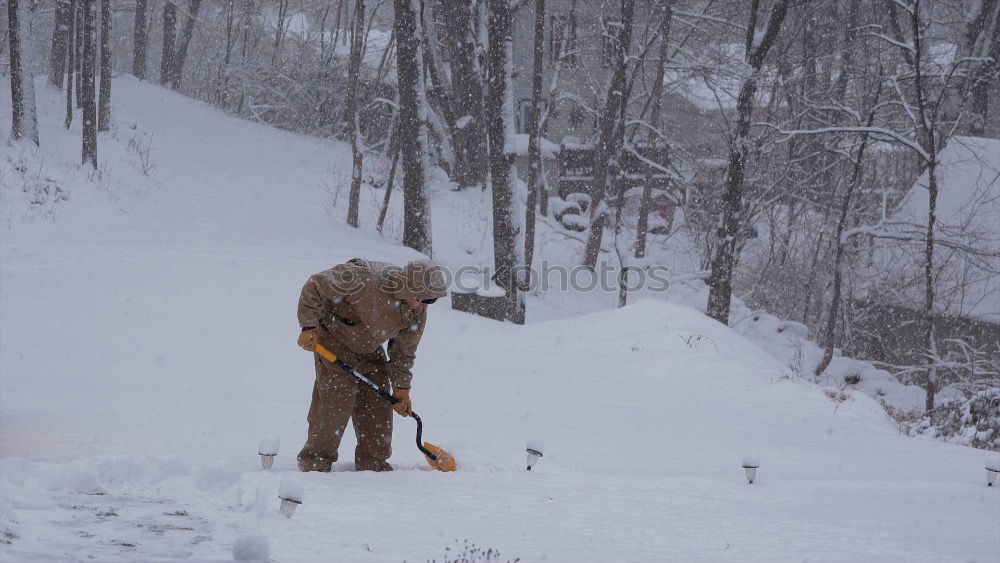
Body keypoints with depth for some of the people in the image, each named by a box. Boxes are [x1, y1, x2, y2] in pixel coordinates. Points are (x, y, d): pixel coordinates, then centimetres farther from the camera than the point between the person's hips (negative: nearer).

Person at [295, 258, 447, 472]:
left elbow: (404, 350, -1)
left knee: (378, 402, 2)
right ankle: (315, 461, -7)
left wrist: (401, 388, -6)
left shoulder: (418, 311, -14)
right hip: (335, 343, -6)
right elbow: (315, 286, -25)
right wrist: (309, 326, -26)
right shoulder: (363, 278, -35)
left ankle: (373, 461, 13)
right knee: (336, 399, -15)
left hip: (370, 350, 6)